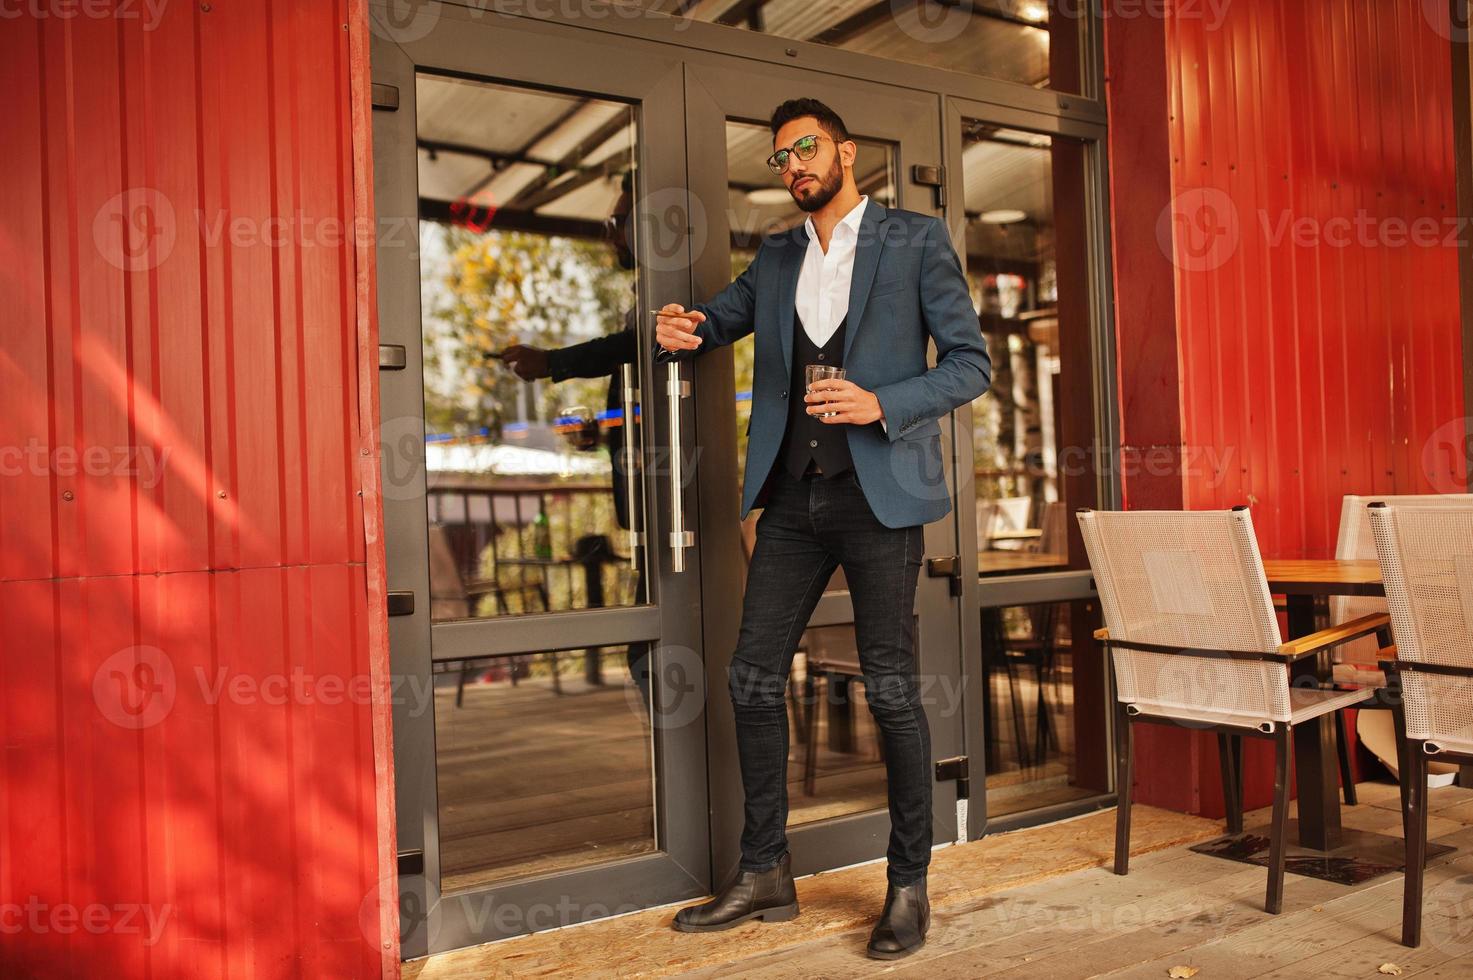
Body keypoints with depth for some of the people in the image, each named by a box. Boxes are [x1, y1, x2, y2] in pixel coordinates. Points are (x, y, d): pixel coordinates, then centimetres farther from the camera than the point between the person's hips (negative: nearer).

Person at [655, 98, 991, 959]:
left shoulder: (917, 240, 2)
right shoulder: (777, 257, 16)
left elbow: (971, 363, -1)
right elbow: (717, 322, 24)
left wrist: (882, 404, -18)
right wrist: (681, 331, -1)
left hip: (880, 496, -5)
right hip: (794, 496, 5)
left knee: (891, 689, 0)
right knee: (754, 679, 4)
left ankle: (910, 886, 16)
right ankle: (765, 875, 19)